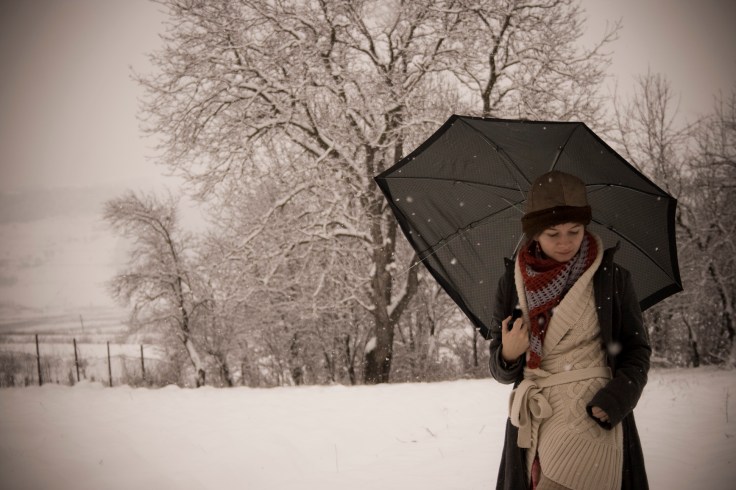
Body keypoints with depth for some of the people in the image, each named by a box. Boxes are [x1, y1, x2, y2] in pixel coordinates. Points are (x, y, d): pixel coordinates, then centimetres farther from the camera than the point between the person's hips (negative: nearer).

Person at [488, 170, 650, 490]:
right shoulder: (512, 283, 5)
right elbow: (501, 370, 11)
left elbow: (637, 351, 2)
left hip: (591, 415, -3)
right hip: (532, 420, 3)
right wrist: (508, 355, -12)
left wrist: (610, 404, -12)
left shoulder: (612, 278, -1)